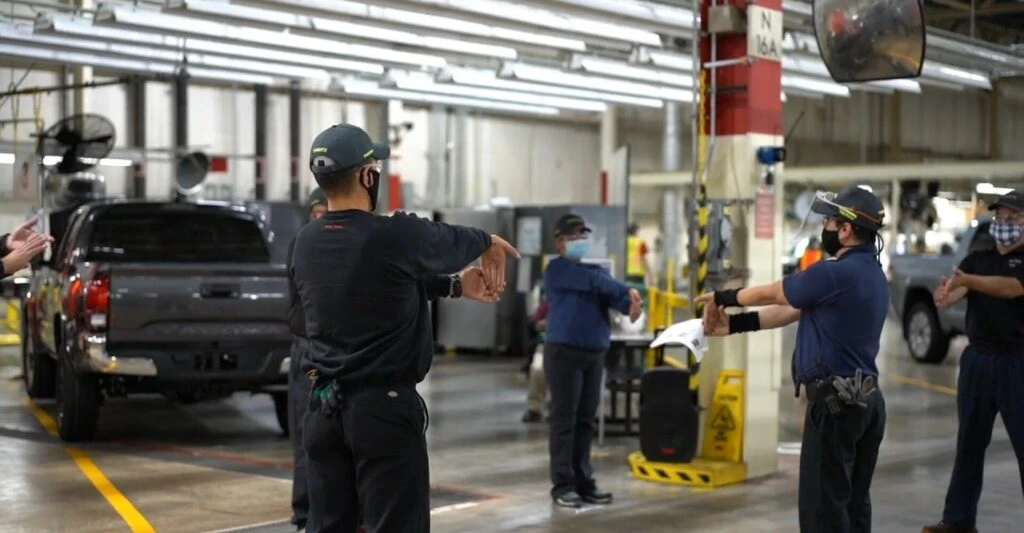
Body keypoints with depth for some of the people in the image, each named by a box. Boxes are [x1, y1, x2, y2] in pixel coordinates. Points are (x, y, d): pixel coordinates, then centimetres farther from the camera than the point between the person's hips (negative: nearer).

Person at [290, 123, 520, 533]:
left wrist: (456, 286, 24)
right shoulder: (397, 236, -15)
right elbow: (454, 241, 6)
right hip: (383, 408, -6)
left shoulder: (306, 244, 4)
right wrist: (490, 244, 28)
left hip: (324, 407, 6)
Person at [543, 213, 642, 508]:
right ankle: (563, 484, -1)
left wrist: (630, 305, -23)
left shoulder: (595, 267, 16)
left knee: (586, 419, 8)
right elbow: (595, 282, -18)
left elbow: (612, 294, -2)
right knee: (564, 418, -4)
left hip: (595, 353, 6)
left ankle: (583, 480, 13)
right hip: (564, 351, -6)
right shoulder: (557, 269, -3)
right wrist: (628, 291, -14)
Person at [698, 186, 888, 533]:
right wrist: (733, 324, 12)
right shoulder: (872, 274, 12)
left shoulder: (834, 274, -18)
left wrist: (722, 297, 15)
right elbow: (793, 310, 13)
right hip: (866, 400, 10)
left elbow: (770, 294, -3)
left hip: (835, 403, -9)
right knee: (854, 503, 14)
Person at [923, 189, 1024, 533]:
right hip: (977, 360, 5)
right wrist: (944, 295, -31)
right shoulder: (977, 259, 10)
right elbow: (954, 292, -7)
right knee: (969, 443, 11)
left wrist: (966, 280, -37)